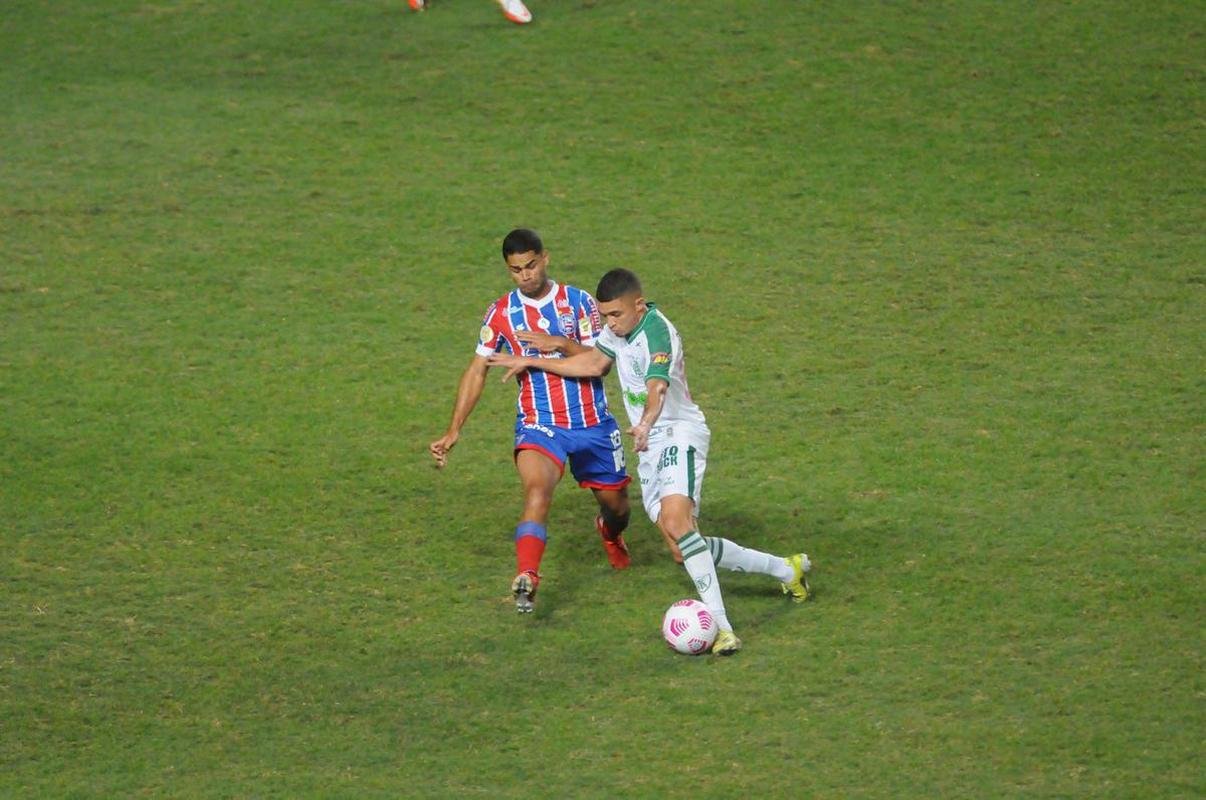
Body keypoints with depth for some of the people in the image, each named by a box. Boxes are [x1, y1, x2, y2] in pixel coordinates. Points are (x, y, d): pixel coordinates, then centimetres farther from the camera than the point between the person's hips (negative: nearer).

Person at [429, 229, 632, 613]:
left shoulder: (578, 302, -3)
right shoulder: (501, 313, 1)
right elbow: (477, 370, 6)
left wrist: (564, 345, -25)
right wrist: (453, 431, 0)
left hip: (593, 423, 1)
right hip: (539, 424, -1)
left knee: (616, 505, 15)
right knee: (537, 489, -30)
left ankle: (611, 534, 53)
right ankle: (525, 578, -42)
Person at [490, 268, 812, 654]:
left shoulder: (657, 332, -21)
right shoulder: (620, 327, 7)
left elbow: (657, 389, -38)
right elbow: (593, 363, 25)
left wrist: (645, 424, -58)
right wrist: (530, 362, 26)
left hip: (679, 433, -9)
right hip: (651, 446, 9)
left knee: (676, 521, -32)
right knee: (688, 548, 8)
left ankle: (721, 626, -36)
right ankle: (787, 569, 26)